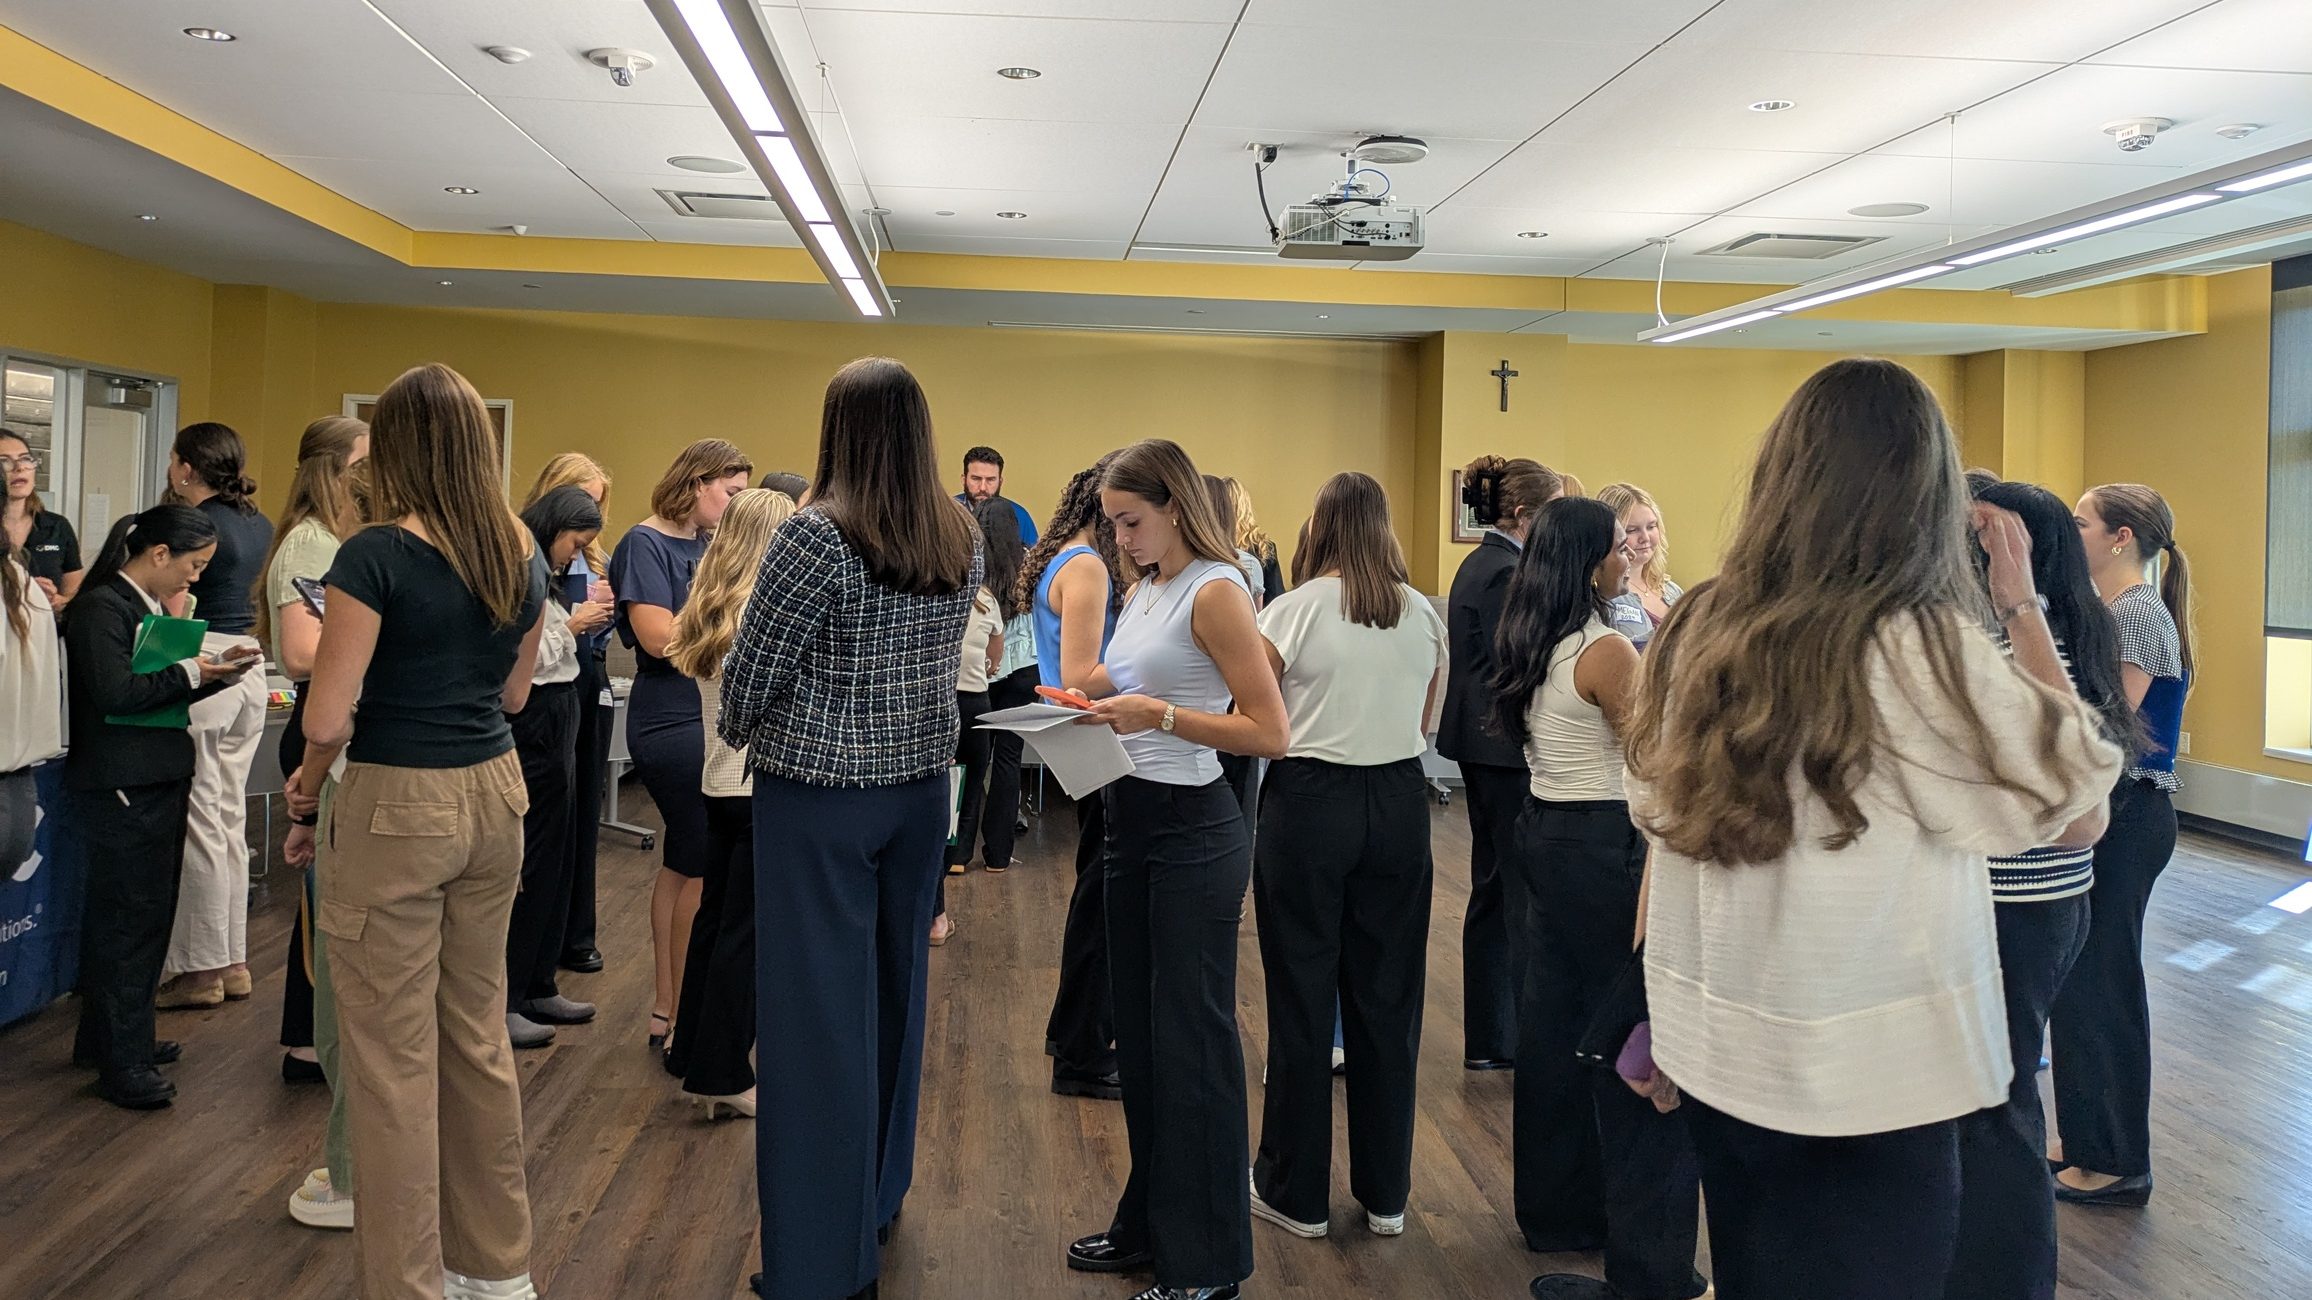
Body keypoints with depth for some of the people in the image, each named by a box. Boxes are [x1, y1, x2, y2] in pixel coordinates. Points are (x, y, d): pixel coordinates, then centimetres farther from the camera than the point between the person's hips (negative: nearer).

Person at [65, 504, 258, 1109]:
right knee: (131, 919, -5)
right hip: (121, 789, -10)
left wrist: (213, 673, 5)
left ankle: (108, 1040, 27)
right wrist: (190, 672, -15)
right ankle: (123, 1065, 2)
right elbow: (115, 693, -23)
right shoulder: (101, 607, -14)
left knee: (137, 916, 15)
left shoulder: (150, 606, 15)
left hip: (158, 782, 10)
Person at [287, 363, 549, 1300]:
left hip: (398, 808, -7)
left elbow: (328, 718, -15)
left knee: (393, 1056, 4)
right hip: (492, 797, 7)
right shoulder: (522, 559, 3)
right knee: (478, 1033, 17)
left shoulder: (377, 555, -16)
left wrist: (307, 785, 4)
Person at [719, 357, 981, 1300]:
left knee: (819, 1010, 1)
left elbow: (751, 670, -11)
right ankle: (878, 1196, 35)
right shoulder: (961, 543, 2)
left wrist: (739, 730, 7)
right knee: (892, 987, 18)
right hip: (920, 788, 6)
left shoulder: (815, 535, -17)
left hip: (818, 798, -6)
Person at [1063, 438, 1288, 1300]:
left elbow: (1270, 734, -19)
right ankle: (1151, 1224, 32)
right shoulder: (1145, 590, 11)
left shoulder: (1216, 592, -14)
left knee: (1190, 1039, 1)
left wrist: (1161, 715, -24)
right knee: (1139, 1032, 16)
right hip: (1132, 822, 9)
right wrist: (1096, 699, 2)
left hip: (1193, 832, -9)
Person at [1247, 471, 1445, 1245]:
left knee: (1303, 997, 7)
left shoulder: (1293, 611, -9)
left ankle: (1296, 1193, 18)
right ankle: (1385, 1194, 22)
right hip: (1398, 804, 4)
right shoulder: (1424, 615, 2)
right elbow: (1425, 723, 12)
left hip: (1310, 804, -3)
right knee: (1388, 997, 11)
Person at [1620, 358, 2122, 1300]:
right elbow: (2079, 814, -8)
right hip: (1867, 1087, -5)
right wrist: (2022, 608, -4)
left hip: (1714, 1058, 5)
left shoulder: (1696, 632, -2)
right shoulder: (1929, 646, -17)